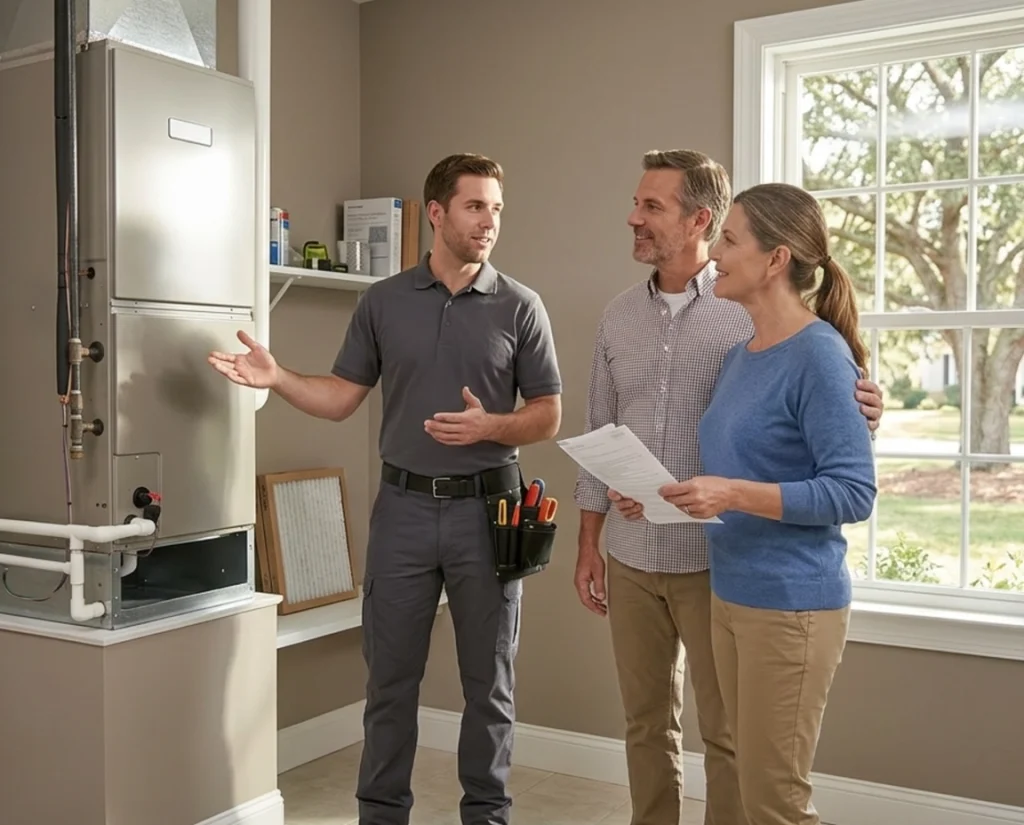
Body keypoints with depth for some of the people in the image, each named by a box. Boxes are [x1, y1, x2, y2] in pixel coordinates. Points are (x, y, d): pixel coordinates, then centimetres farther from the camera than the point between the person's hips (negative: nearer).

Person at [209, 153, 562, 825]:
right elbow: (341, 399, 7)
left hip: (485, 509, -1)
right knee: (391, 678, 9)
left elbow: (547, 416, 1)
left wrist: (490, 427, -17)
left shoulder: (520, 307, 0)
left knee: (489, 680, 9)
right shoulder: (383, 302, 5)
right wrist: (277, 378, -9)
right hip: (403, 506, 1)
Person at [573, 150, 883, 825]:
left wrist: (858, 412, -29)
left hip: (715, 560, -4)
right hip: (631, 559, 5)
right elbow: (599, 437, 10)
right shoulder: (619, 317, 7)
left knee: (727, 731, 8)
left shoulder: (750, 312, -8)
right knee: (646, 724, 17)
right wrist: (589, 545, 10)